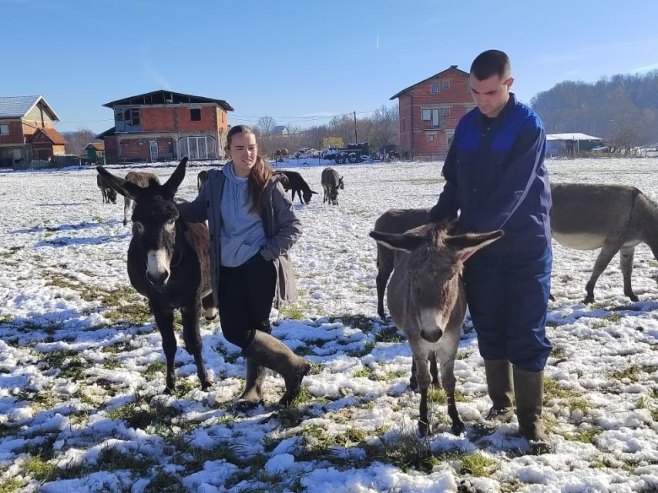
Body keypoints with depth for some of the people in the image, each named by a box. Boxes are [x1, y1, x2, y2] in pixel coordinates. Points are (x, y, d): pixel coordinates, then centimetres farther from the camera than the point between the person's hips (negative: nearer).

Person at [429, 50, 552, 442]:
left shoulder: (529, 125, -11)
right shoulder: (468, 125, 6)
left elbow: (512, 192, -20)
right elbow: (455, 181, 12)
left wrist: (471, 232, -24)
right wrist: (438, 219, -3)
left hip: (526, 248, -5)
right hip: (480, 248, 5)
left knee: (527, 334, 2)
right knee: (490, 331, 12)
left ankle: (531, 418, 14)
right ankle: (501, 403, 28)